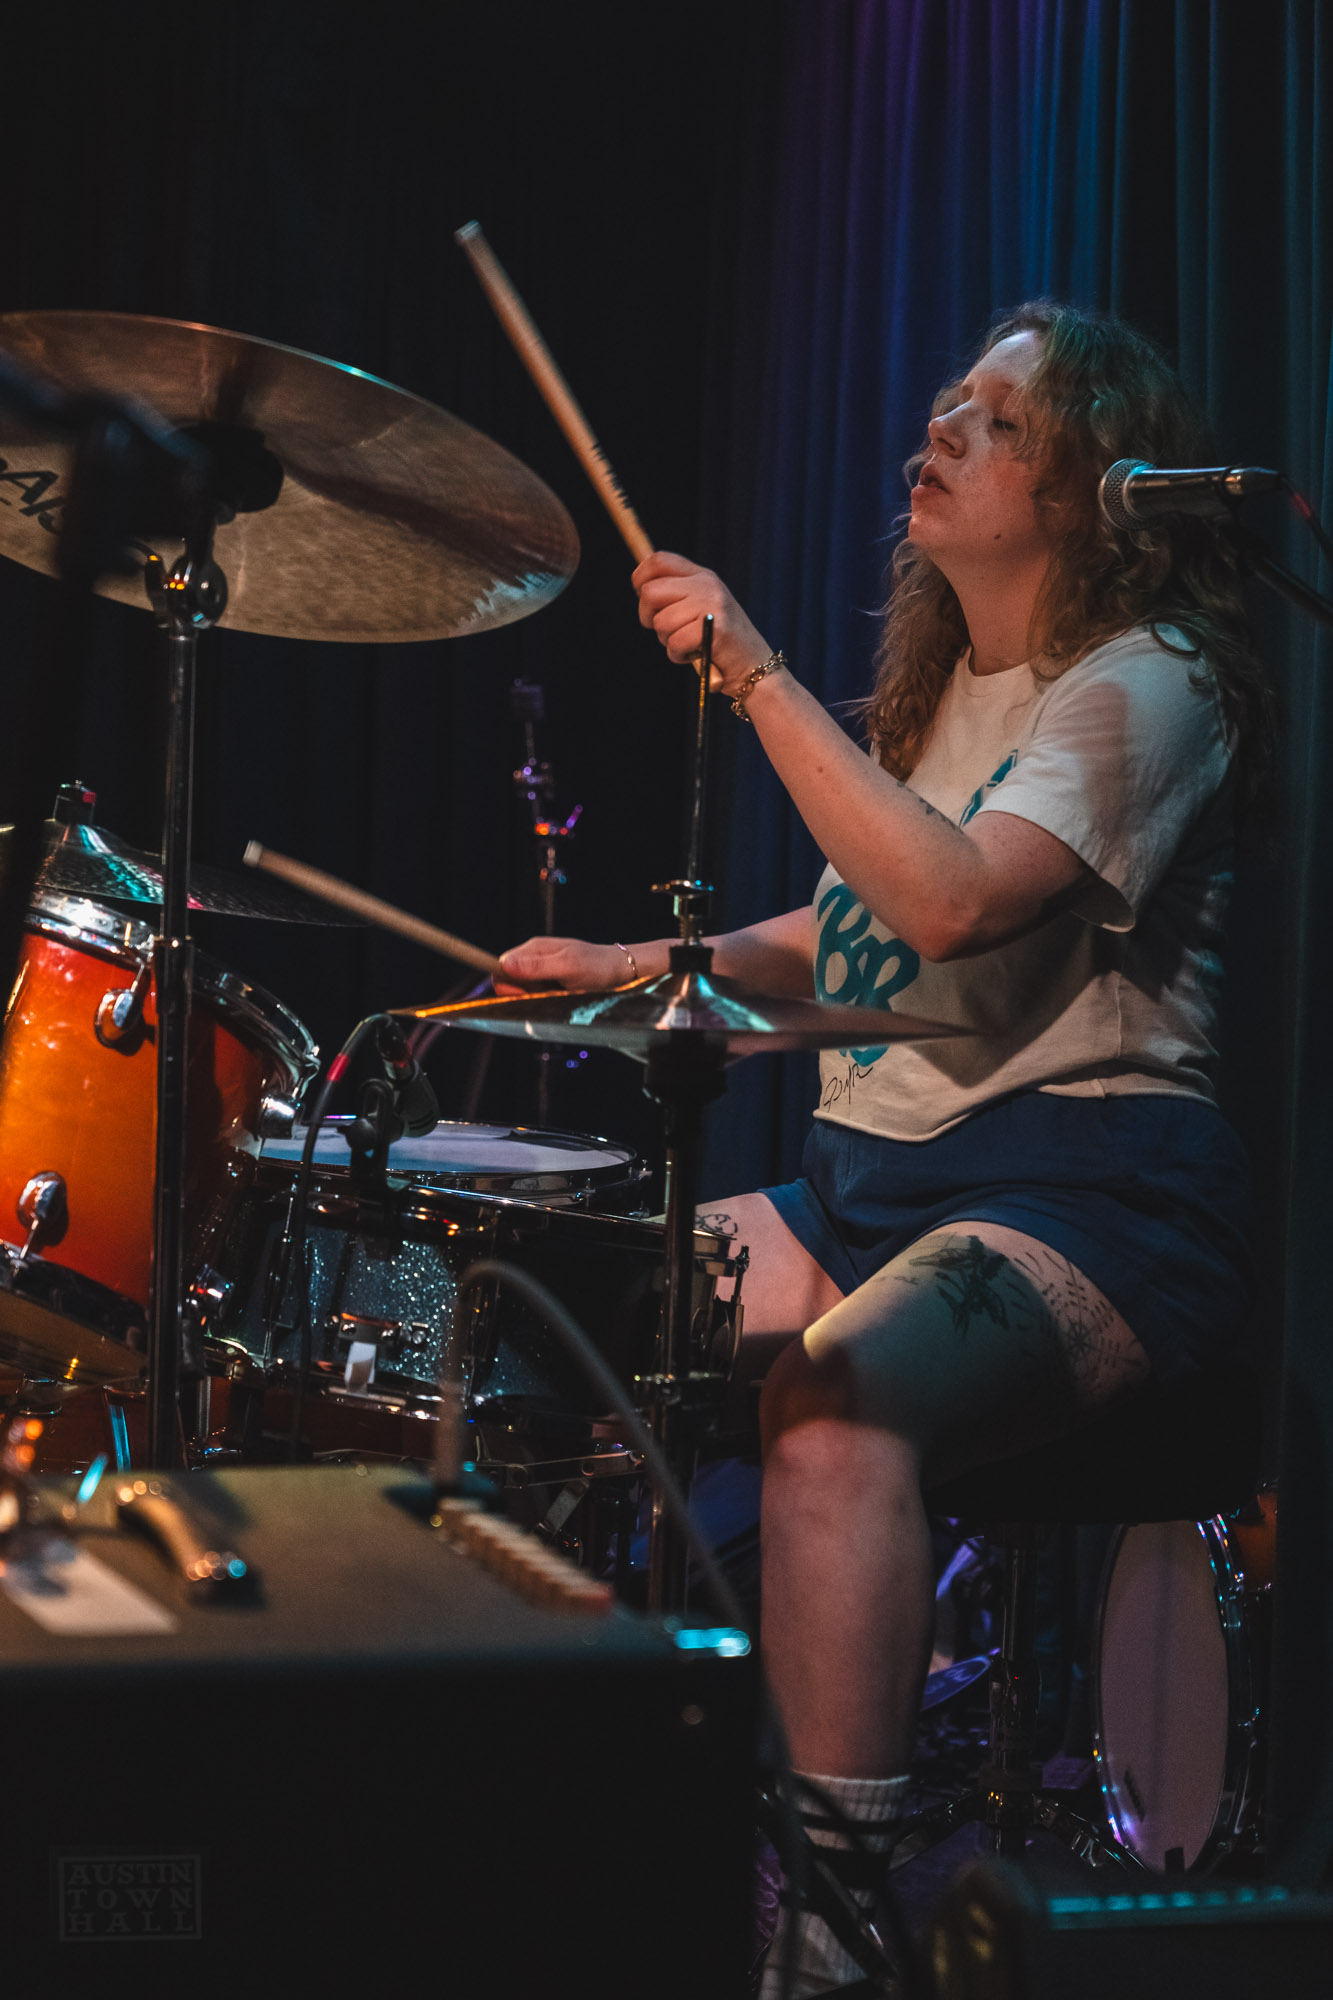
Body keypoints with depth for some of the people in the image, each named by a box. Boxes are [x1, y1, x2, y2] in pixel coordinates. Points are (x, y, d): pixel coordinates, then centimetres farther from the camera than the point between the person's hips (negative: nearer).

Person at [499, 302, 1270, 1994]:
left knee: (830, 1396, -35)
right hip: (876, 1167, 9)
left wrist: (759, 678, -25)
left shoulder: (1145, 682, -9)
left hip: (1081, 1187, -9)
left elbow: (955, 901, -26)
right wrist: (648, 960, 13)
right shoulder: (936, 682, 18)